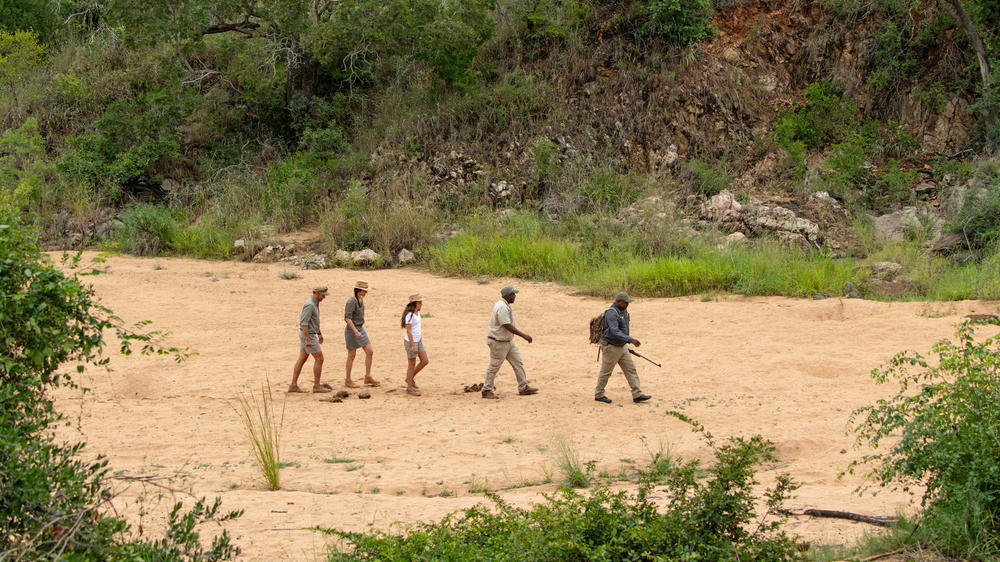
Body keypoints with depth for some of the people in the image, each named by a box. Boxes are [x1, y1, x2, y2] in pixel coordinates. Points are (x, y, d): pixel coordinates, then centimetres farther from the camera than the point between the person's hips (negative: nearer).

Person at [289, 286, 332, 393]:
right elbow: (304, 323, -25)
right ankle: (317, 386, -1)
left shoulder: (314, 303, 12)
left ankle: (293, 385, 9)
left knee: (302, 360, 9)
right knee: (319, 359, -5)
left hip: (308, 334, 10)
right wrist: (308, 340, -26)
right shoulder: (310, 305, -21)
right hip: (308, 335, -10)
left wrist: (319, 333, 27)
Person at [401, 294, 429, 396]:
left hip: (418, 340, 9)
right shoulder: (409, 315, -22)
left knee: (425, 361, 7)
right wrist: (413, 346, -22)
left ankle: (410, 378, 25)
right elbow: (408, 331, -22)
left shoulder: (417, 312, 5)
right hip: (411, 342, -9)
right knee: (412, 365, 1)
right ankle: (409, 388, 13)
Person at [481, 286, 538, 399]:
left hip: (509, 341, 10)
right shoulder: (502, 307, -25)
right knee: (494, 366, 1)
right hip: (499, 342, -10)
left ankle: (523, 387, 13)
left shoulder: (505, 305, 7)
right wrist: (524, 335, -27)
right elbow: (508, 326, -29)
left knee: (518, 362, 9)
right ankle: (486, 391, 12)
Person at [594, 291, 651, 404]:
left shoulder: (623, 311, 6)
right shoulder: (611, 313, -24)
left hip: (622, 347, 8)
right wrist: (630, 340, -39)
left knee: (631, 369, 3)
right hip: (611, 347, -8)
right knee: (605, 372, 5)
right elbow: (615, 332, -34)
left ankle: (637, 395, 4)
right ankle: (599, 395, 19)